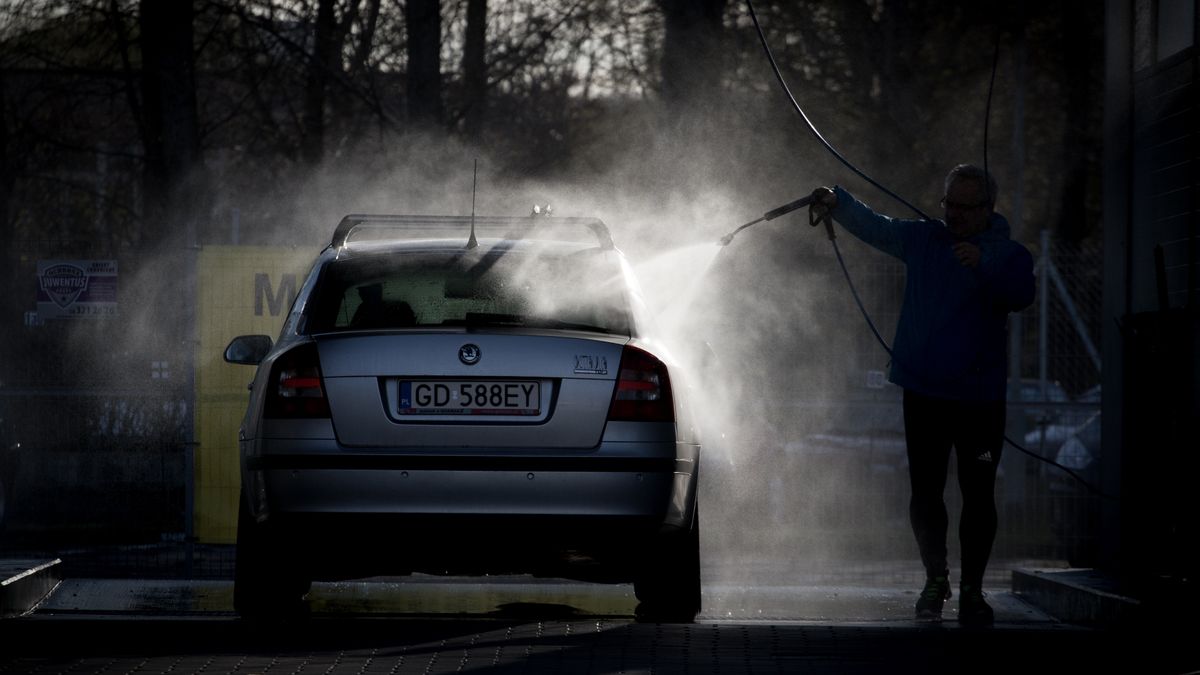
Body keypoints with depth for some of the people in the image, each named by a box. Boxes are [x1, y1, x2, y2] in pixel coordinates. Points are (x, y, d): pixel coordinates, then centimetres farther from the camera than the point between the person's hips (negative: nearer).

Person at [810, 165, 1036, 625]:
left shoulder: (1008, 255, -2)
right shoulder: (923, 239, 8)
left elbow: (1020, 295, -20)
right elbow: (873, 227, 4)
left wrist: (982, 266, -37)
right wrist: (837, 204, -15)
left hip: (980, 397, -2)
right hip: (923, 392, 2)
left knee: (978, 495, -1)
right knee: (925, 491, 4)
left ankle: (972, 590, 9)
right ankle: (935, 578, 22)